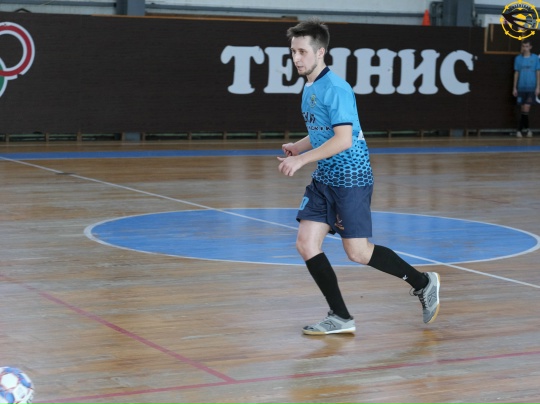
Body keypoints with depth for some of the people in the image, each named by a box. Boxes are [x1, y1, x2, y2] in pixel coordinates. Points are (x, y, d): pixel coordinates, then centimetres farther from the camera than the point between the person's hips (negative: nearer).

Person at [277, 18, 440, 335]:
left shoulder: (336, 89, -17)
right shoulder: (309, 89, 11)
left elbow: (343, 139, -25)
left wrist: (302, 159, -24)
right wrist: (298, 146, 6)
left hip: (351, 178, -9)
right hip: (325, 178, 9)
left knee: (357, 252, -4)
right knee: (307, 244, -2)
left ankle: (423, 283, 17)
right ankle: (341, 318, 7)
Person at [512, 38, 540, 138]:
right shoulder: (518, 58, 4)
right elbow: (516, 73, 9)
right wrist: (514, 88, 7)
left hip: (531, 88, -2)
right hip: (521, 88, 2)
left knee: (526, 109, -11)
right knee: (523, 110, 6)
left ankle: (520, 129, -2)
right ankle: (526, 128, 19)